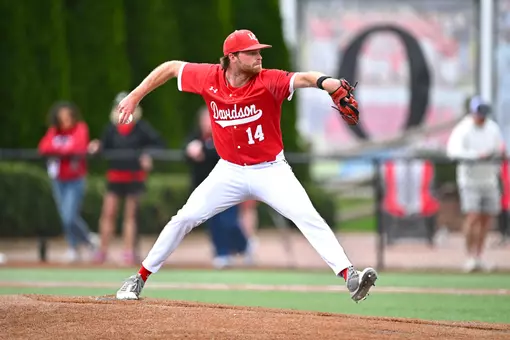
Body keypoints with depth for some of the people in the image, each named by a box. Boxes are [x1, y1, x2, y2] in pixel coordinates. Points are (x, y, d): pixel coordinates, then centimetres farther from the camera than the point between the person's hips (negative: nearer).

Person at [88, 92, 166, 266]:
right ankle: (103, 250, 6)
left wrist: (148, 155, -21)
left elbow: (159, 143, -6)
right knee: (108, 213, -3)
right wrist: (97, 148, -12)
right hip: (115, 176, 2)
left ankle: (129, 252, 9)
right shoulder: (111, 128, 4)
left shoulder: (141, 127, -5)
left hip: (134, 177, -2)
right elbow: (105, 148, 8)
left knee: (130, 215, 4)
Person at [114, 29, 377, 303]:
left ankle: (349, 277, -26)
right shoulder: (209, 78, -11)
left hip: (271, 170, -3)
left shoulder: (268, 81, -20)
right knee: (184, 218, 1)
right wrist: (134, 97, 4)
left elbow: (303, 78, -39)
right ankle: (140, 278, 16)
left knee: (308, 217, -21)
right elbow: (171, 67, 5)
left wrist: (331, 85, -60)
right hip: (230, 172, 3)